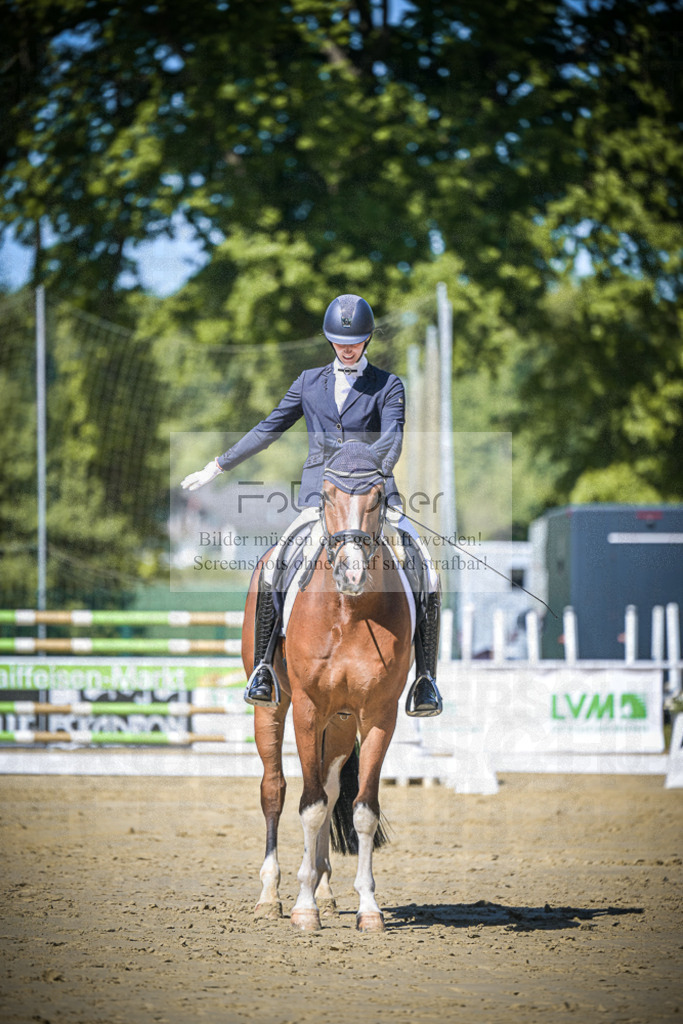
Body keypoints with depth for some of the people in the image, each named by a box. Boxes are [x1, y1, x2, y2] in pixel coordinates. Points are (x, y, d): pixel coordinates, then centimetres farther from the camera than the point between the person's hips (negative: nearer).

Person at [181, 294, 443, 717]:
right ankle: (263, 666, -16)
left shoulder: (389, 387, 7)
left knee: (425, 562, -22)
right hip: (320, 497, 1)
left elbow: (392, 439, -9)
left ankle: (426, 675, -18)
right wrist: (218, 467, 20)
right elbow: (269, 429, 21)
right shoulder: (310, 382, 15)